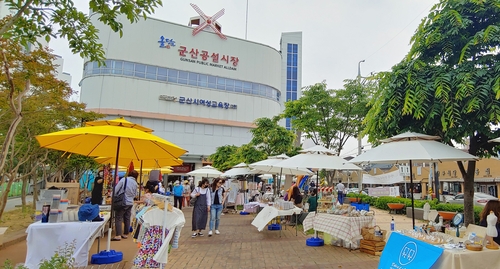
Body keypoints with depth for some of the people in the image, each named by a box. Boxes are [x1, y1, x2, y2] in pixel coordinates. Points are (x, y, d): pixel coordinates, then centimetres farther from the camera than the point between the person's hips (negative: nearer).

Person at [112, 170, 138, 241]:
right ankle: (125, 234, 21)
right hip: (130, 203, 5)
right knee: (127, 219, 13)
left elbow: (116, 190, -9)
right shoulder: (135, 183, 5)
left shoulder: (124, 179, -9)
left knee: (118, 219, 0)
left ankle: (118, 235, -5)